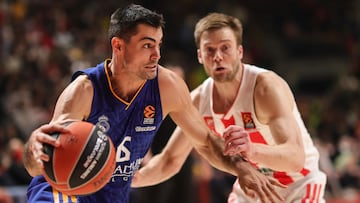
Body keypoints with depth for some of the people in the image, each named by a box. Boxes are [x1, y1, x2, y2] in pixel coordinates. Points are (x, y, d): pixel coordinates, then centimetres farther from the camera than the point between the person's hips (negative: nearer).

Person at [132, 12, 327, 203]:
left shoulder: (266, 86, -26)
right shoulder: (199, 100, -8)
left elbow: (296, 158, -39)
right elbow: (169, 160, 6)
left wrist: (253, 150, -57)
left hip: (298, 185, -6)